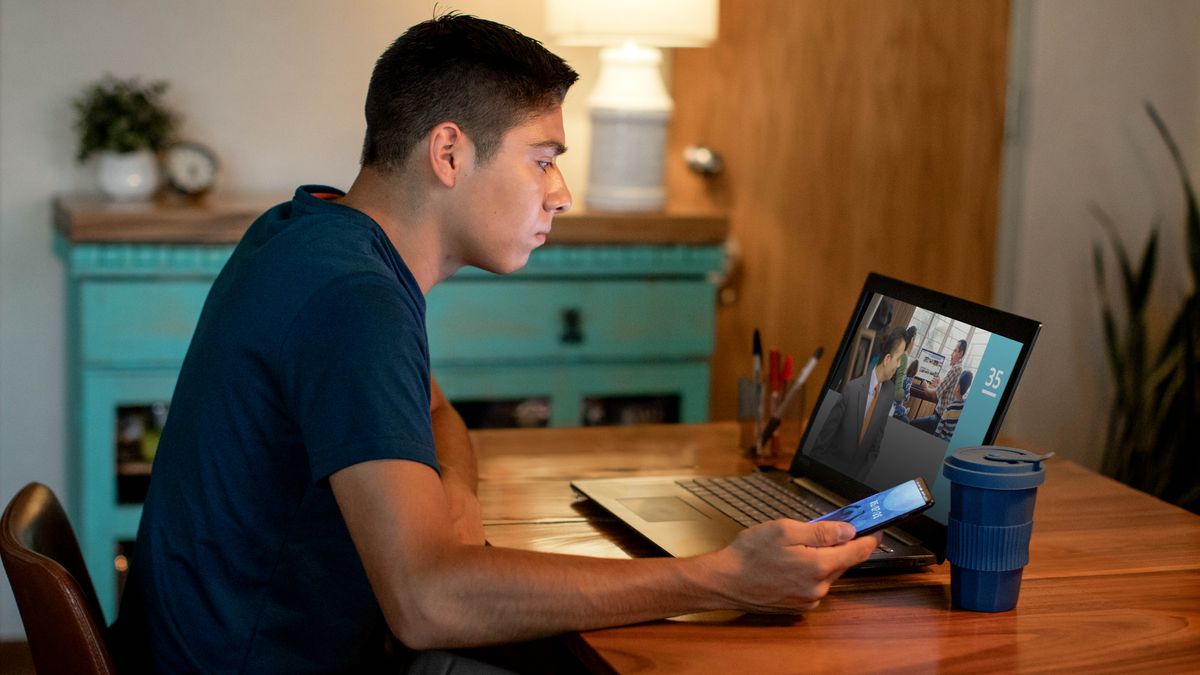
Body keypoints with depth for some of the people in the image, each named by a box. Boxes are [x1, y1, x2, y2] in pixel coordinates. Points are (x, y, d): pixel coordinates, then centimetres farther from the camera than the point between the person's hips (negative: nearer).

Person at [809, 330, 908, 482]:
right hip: (832, 464, -4)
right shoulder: (852, 388, -26)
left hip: (858, 469, 4)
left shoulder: (890, 391, -10)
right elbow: (829, 427, -16)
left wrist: (866, 468, 4)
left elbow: (879, 433, 0)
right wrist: (816, 461, -9)